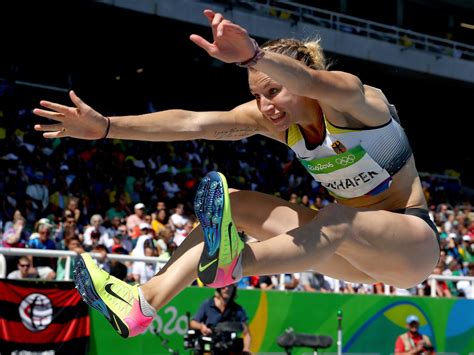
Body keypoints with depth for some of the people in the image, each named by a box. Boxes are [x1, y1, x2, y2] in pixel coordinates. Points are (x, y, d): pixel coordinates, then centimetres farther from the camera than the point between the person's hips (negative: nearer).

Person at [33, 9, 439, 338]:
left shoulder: (350, 98, -22)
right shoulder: (272, 118, -5)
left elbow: (314, 83, -47)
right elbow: (193, 123, -16)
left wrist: (253, 54, -67)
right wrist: (106, 127, -26)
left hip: (414, 244, -6)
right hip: (355, 246, 6)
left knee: (337, 220, -39)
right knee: (237, 205, -8)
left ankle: (231, 265, -65)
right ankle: (142, 304, -20)